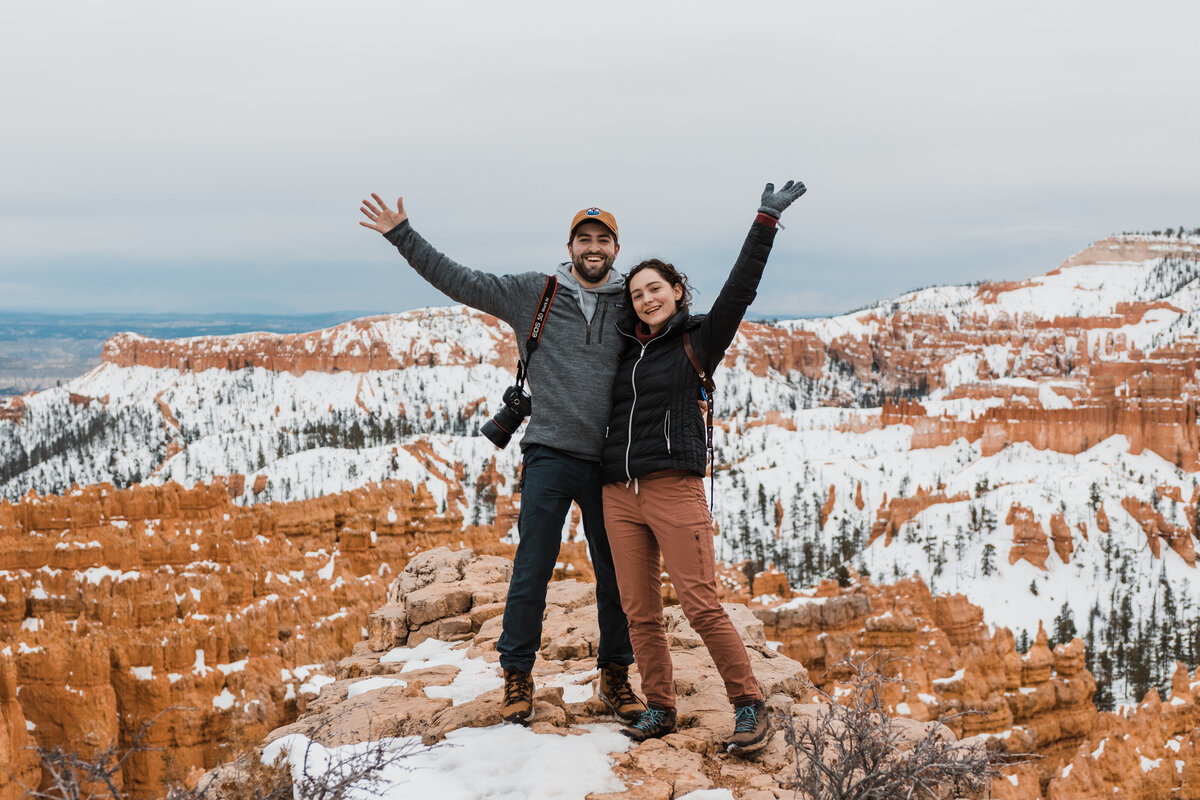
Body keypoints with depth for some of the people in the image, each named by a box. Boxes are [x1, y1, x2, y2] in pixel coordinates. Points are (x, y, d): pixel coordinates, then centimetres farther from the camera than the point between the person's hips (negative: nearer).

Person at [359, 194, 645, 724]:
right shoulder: (532, 294, 4)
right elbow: (459, 281, 4)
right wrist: (402, 236, 0)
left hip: (610, 462, 2)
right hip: (549, 457, -1)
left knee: (617, 574, 9)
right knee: (531, 571, 0)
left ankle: (615, 677, 24)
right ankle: (517, 674, 14)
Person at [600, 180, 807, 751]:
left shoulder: (698, 342, 2)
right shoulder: (628, 350, 17)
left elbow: (738, 292, -9)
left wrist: (765, 223, -12)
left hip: (675, 489, -5)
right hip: (620, 494, 6)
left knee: (701, 605, -10)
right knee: (639, 611, 5)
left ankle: (749, 706, -1)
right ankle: (659, 707, 16)